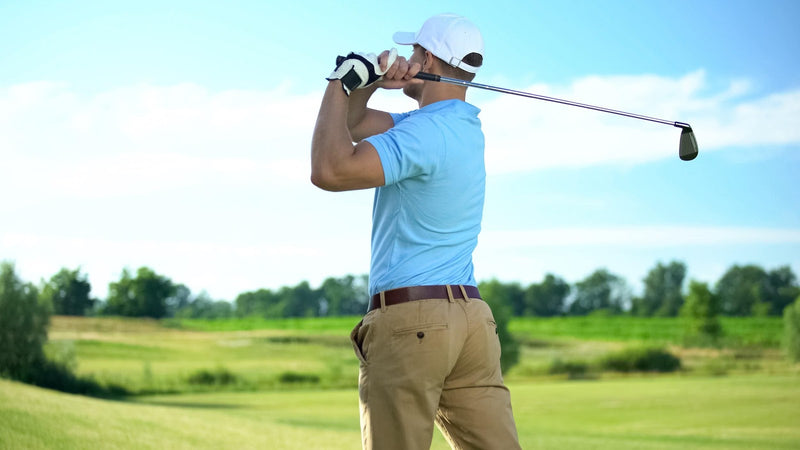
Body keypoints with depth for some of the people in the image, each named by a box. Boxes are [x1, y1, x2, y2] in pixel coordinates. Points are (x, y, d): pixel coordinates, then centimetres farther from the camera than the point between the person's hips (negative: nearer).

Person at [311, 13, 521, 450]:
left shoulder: (425, 132, -13)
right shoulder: (461, 124, 18)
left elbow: (330, 170, -23)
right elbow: (352, 124, 25)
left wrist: (340, 83, -10)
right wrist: (367, 82, 3)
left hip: (409, 320, -9)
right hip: (472, 317, 9)